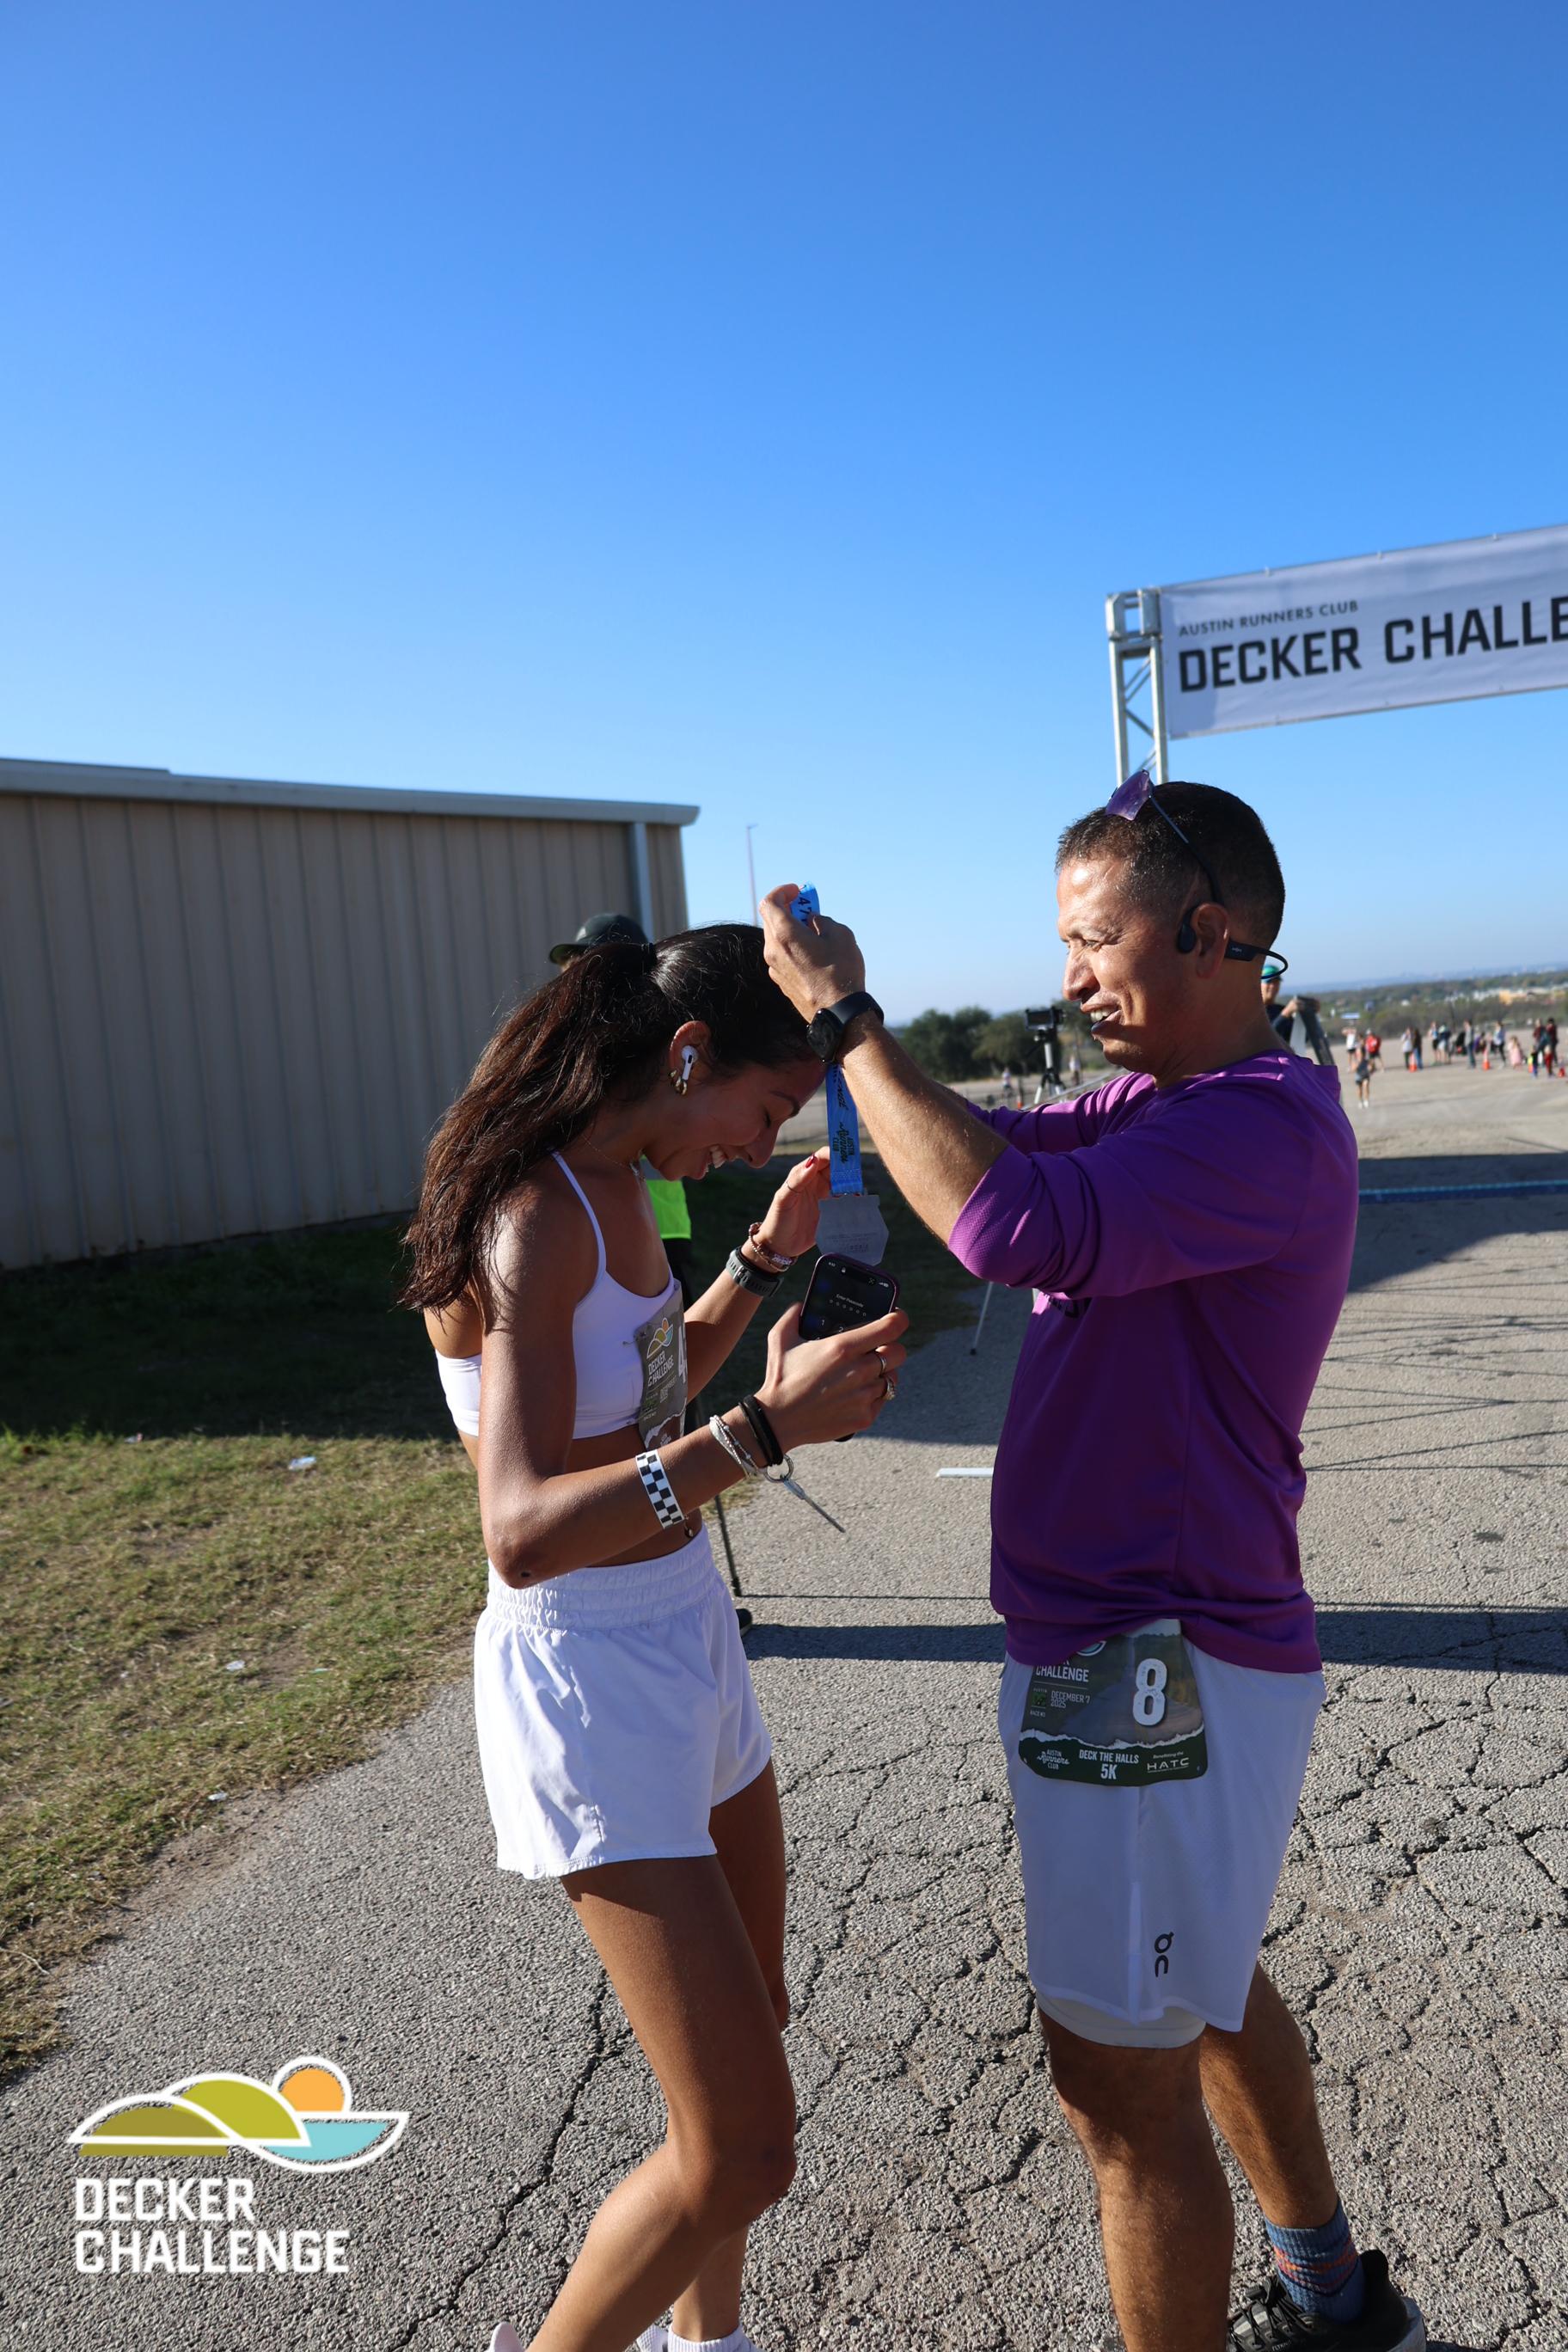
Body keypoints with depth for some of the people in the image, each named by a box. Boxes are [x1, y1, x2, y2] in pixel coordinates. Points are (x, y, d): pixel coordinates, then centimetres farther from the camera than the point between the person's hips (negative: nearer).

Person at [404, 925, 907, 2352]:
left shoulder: (614, 1186, 3)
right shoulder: (527, 1218, -24)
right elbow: (524, 1531, -33)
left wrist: (767, 1255, 8)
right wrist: (765, 1430, -41)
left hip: (687, 1649, 9)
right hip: (589, 1684, -9)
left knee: (750, 2033, 24)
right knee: (742, 2149, -1)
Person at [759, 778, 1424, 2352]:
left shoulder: (1266, 1127, -23)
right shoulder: (1159, 1100, 9)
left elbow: (1014, 1223, -36)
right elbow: (991, 1147, 8)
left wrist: (848, 1016, -26)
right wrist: (841, 1027, -5)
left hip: (1153, 1672, -10)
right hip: (1142, 1645, 10)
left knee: (1118, 2081, 4)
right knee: (1201, 1985, 28)